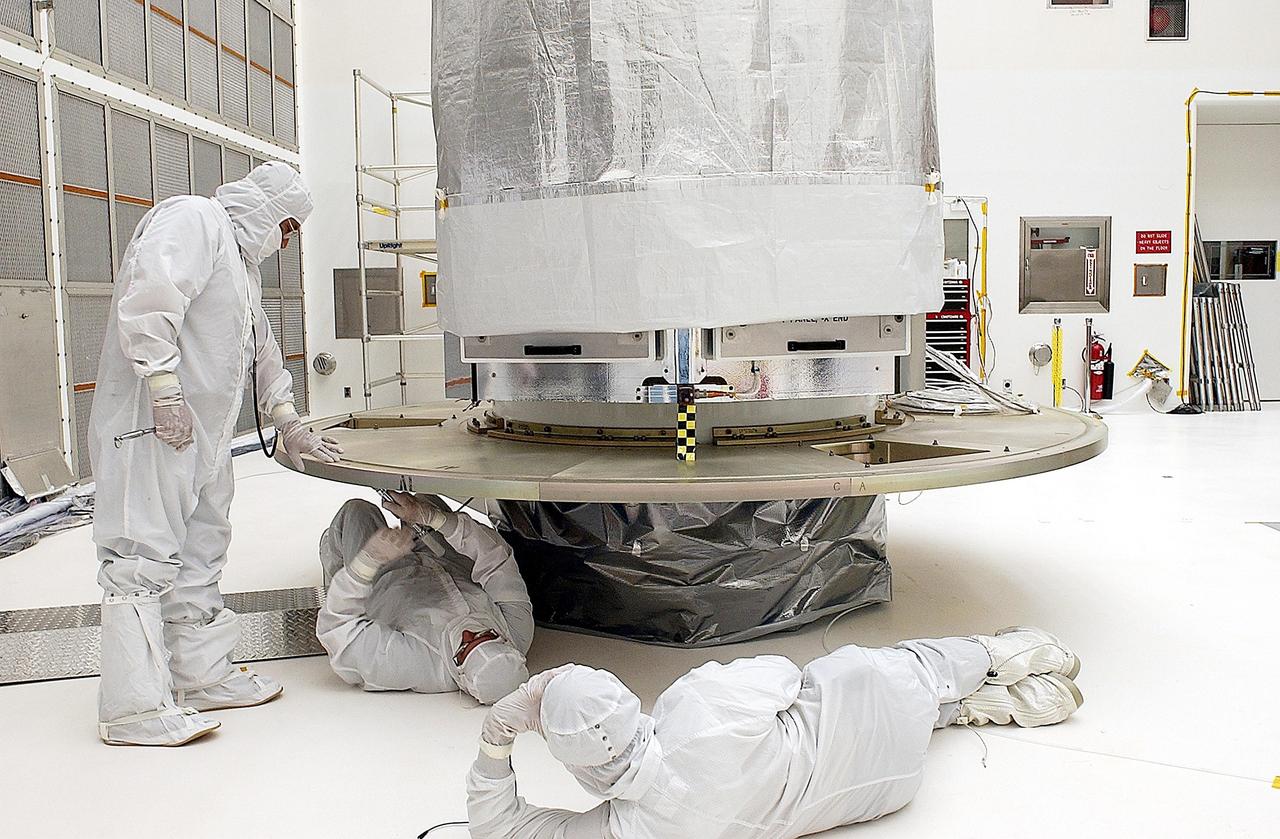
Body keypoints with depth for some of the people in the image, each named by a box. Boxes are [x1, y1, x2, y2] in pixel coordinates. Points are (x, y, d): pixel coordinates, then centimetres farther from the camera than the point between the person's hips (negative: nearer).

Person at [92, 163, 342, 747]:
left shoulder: (241, 259, 26)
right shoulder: (191, 219, -6)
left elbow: (262, 348, 33)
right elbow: (148, 294, -24)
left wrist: (289, 424, 32)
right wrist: (164, 383, -27)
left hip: (204, 431, 11)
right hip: (151, 425, -11)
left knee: (200, 555, 14)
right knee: (144, 556, -10)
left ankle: (203, 676, 24)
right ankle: (135, 708, -7)